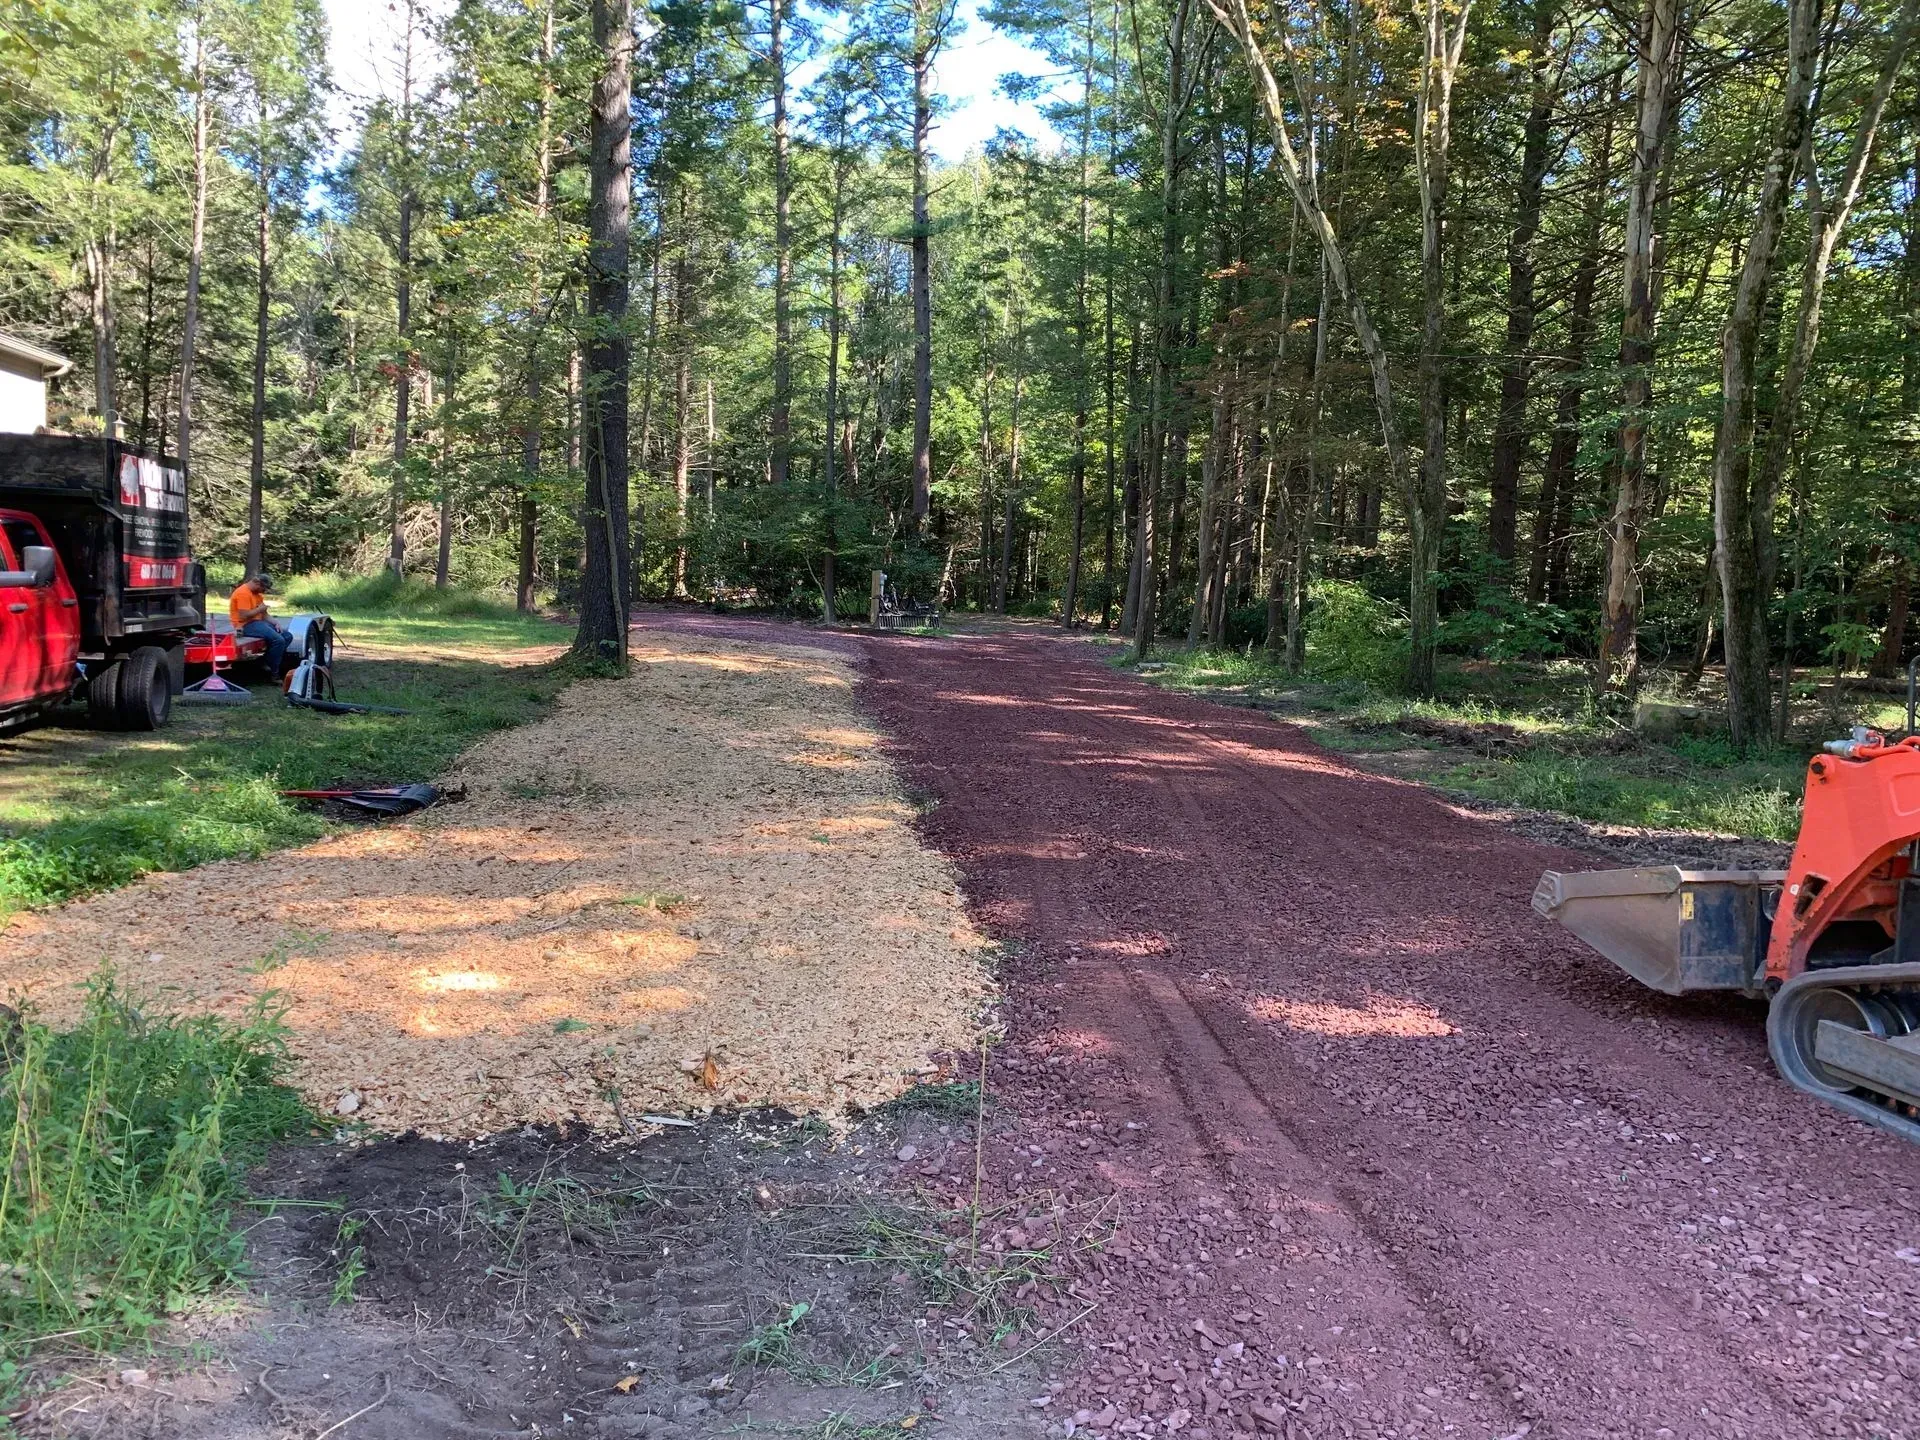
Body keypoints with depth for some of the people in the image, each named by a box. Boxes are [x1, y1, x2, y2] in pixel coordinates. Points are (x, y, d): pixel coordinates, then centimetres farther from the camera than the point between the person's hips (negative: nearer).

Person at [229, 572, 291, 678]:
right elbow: (243, 616, -24)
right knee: (278, 640, -25)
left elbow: (263, 614, 19)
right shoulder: (243, 593, -16)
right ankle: (273, 673, -16)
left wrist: (275, 624, 2)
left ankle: (269, 663, -3)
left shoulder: (257, 593, 16)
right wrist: (259, 609, -12)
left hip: (258, 622, 10)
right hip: (246, 625, -10)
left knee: (287, 636, 3)